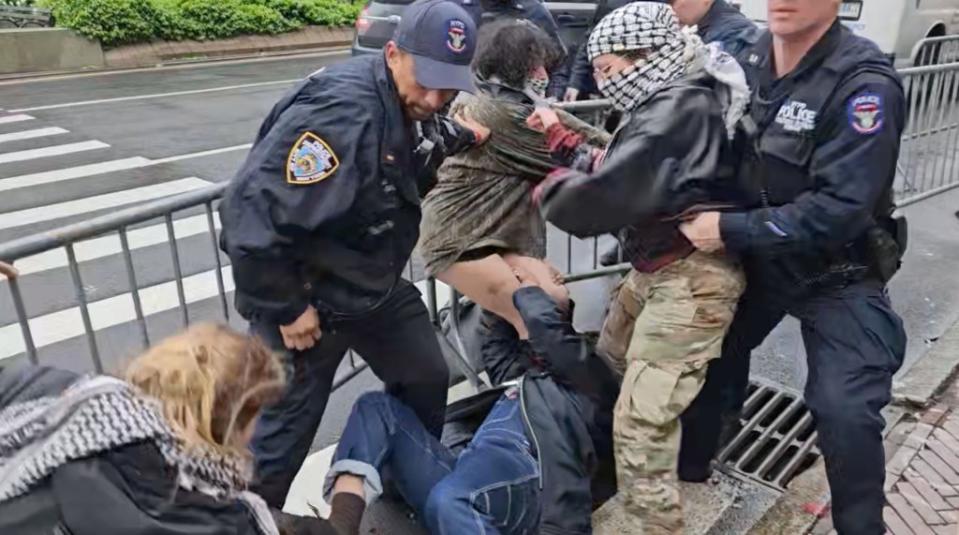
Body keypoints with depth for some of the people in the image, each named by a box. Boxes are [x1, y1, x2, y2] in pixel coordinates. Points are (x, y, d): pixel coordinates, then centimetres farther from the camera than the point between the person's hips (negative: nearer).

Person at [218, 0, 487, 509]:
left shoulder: (410, 103, -2)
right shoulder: (340, 111, -30)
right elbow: (252, 213, -33)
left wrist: (464, 136, -5)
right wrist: (286, 307, -22)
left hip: (374, 282, 9)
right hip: (309, 294, -8)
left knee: (427, 380, 19)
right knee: (287, 424, 5)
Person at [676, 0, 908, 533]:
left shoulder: (865, 85, -23)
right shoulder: (748, 60, -4)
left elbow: (841, 208, -28)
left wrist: (730, 230, -27)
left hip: (838, 274, -5)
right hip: (757, 258, 6)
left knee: (846, 412, -8)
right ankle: (687, 471, 39)